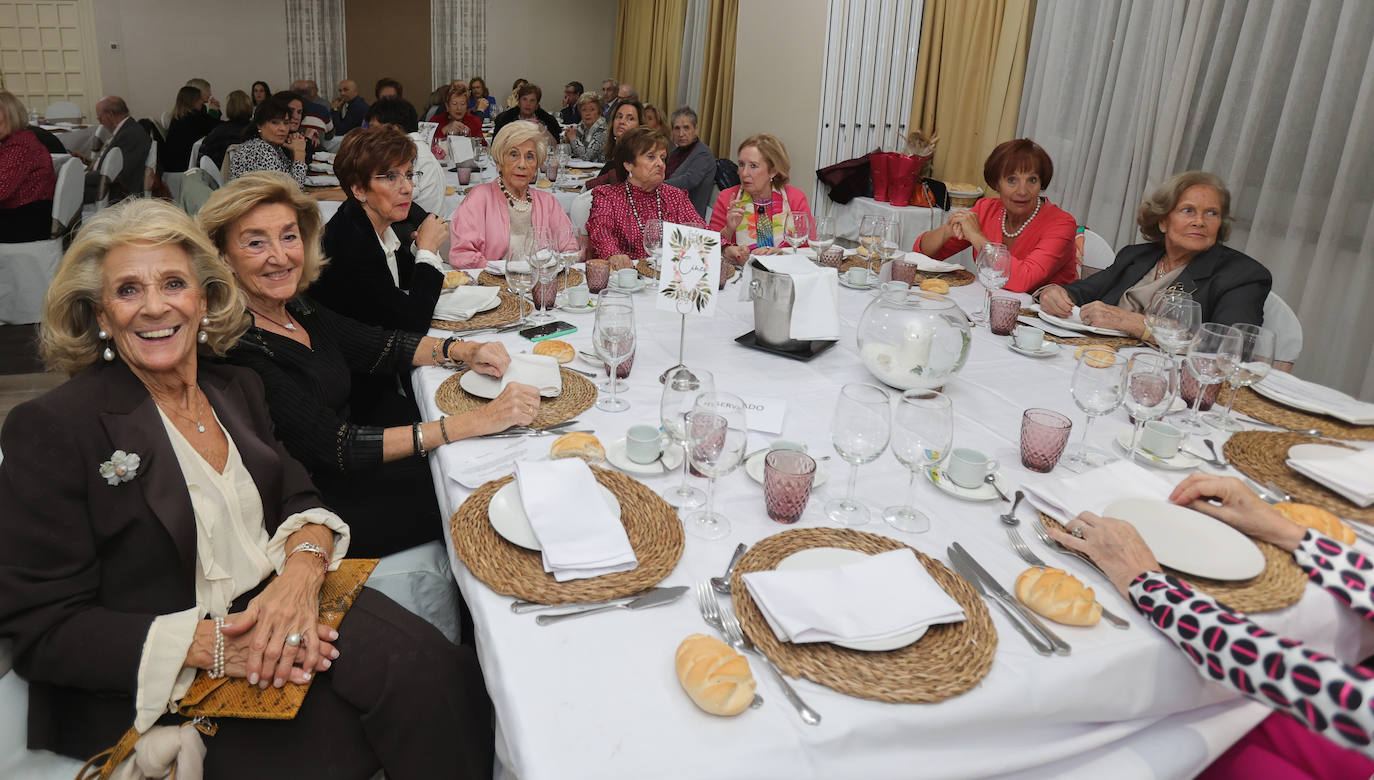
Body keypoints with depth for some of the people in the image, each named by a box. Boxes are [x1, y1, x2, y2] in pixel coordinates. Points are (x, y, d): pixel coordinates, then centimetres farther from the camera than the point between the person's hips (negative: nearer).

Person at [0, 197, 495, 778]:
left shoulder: (236, 387, 8)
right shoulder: (49, 429, -10)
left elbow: (298, 499, 7)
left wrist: (303, 567, -17)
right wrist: (206, 643, -23)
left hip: (279, 608, 5)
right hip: (151, 693, -5)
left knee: (436, 675, -18)